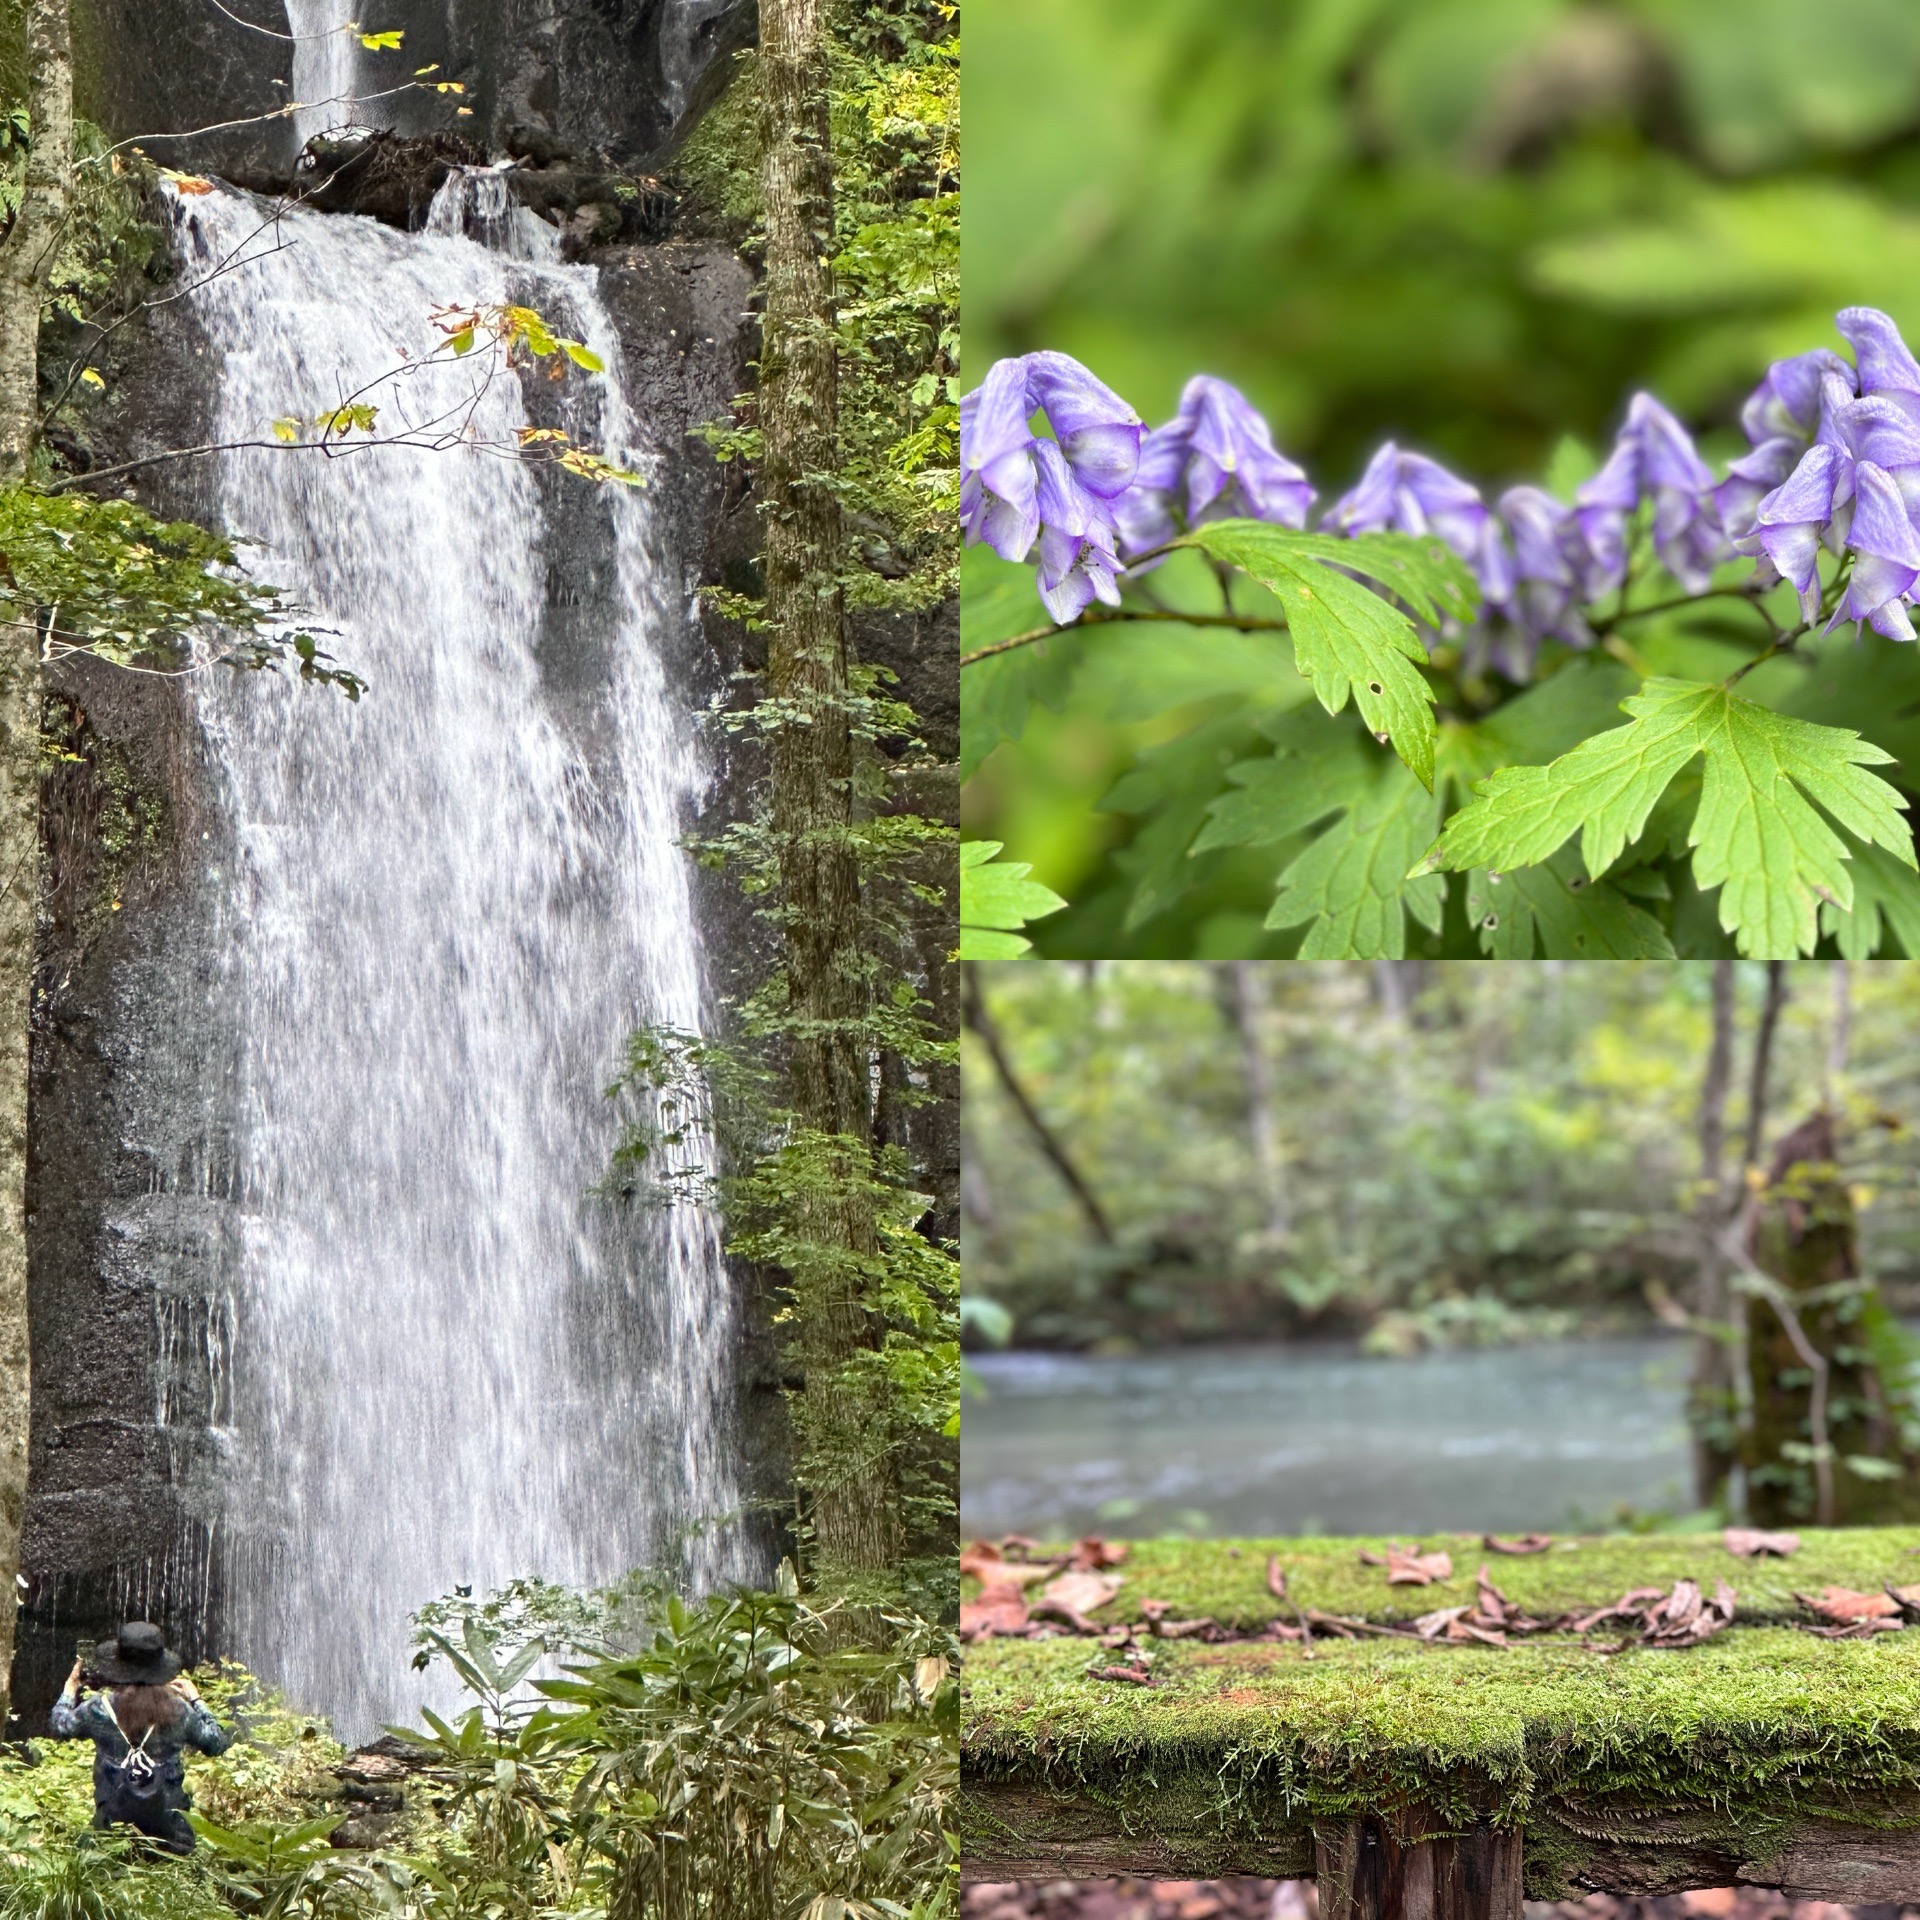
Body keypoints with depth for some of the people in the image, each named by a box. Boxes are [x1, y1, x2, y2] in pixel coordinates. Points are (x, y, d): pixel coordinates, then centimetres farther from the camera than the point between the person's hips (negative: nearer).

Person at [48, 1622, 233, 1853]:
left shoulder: (98, 1708, -5)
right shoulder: (179, 1710, -4)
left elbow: (59, 1727, 15)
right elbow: (218, 1743, 12)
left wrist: (70, 1688, 32)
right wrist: (195, 1700, 24)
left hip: (113, 1821, 0)